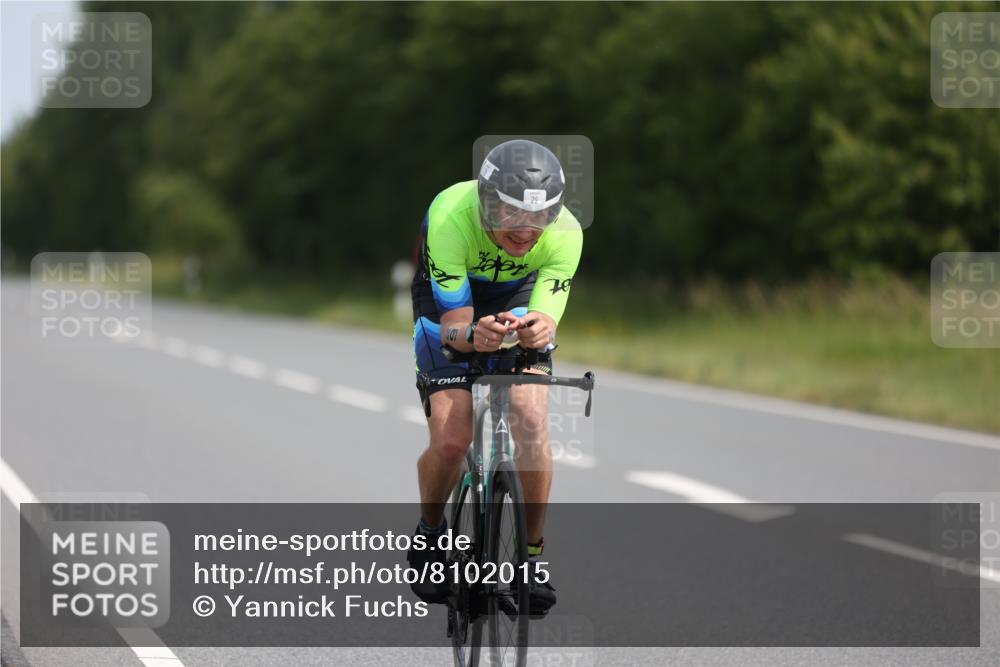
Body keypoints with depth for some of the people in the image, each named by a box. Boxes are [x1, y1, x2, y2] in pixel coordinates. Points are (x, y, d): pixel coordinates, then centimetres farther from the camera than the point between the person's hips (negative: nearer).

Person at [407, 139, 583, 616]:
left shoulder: (564, 234, -30)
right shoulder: (449, 218, -36)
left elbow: (547, 320, -31)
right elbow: (454, 323, -33)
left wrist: (539, 329, -56)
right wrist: (474, 335, -56)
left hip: (519, 299, 1)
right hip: (451, 303, -1)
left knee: (532, 422, -21)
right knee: (451, 440, -17)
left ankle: (532, 554, -4)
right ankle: (430, 533, 13)